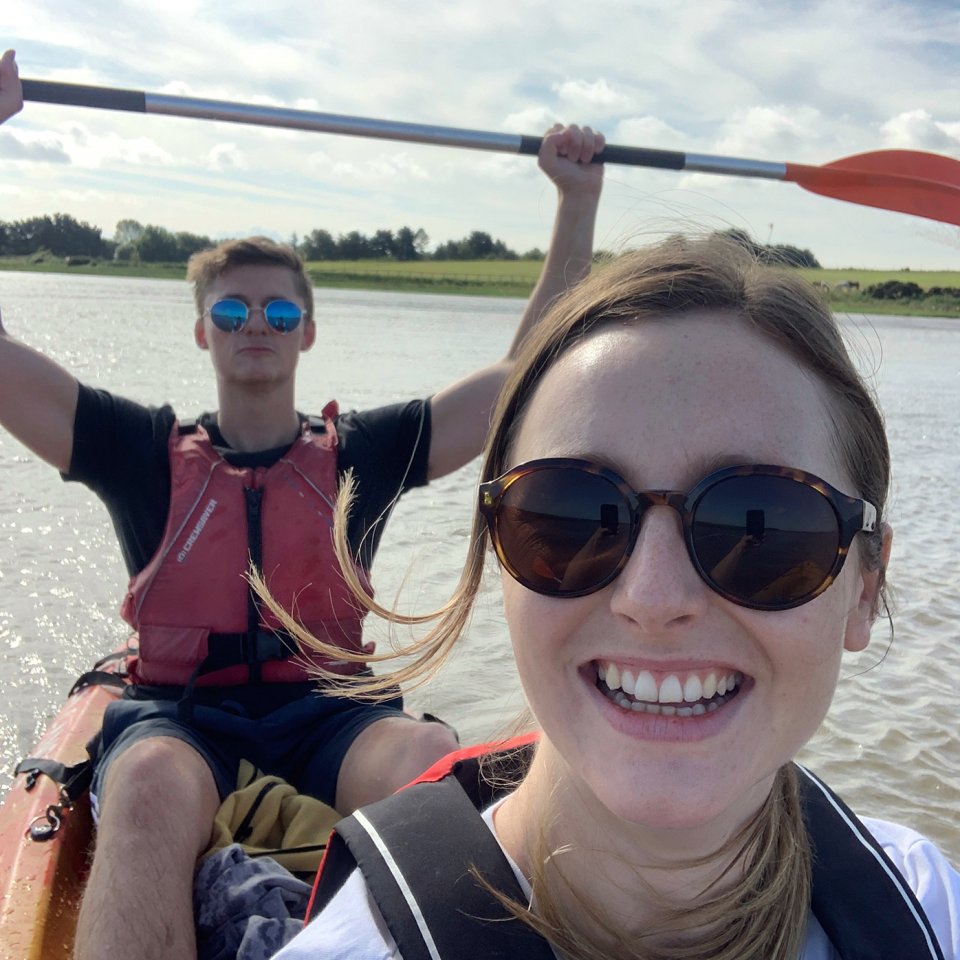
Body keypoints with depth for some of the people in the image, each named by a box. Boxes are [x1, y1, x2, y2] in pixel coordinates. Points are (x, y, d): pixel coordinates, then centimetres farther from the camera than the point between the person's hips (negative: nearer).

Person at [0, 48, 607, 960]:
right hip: (173, 709, 0)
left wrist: (578, 200, 7)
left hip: (324, 711, 1)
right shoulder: (146, 450, 11)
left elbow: (530, 371, 10)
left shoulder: (363, 452, 12)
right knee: (154, 787, -37)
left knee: (433, 758, -34)